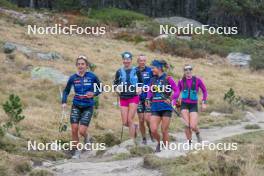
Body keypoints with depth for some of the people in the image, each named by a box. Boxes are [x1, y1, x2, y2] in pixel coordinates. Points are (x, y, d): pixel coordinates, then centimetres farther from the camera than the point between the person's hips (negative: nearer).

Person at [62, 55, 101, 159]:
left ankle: (86, 138, 26)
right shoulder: (73, 78, -1)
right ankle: (76, 151, 13)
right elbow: (66, 91, 11)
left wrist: (93, 93, -14)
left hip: (88, 107, -2)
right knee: (74, 130, -5)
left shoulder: (92, 77, -7)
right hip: (76, 106, 2)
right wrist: (64, 102, -4)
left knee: (82, 131, -10)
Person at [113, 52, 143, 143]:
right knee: (125, 122, 0)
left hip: (134, 98, -3)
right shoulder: (119, 72, 6)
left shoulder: (136, 71, 2)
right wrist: (117, 89, -6)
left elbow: (141, 83, 12)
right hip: (123, 98, 3)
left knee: (130, 120, -11)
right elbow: (115, 83, 15)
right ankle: (134, 127, 34)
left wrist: (139, 89, -8)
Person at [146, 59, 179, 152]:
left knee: (164, 131, 0)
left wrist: (170, 99, -19)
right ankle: (159, 143, 24)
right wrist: (148, 99, 2)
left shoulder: (168, 79, -5)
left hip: (166, 107, -4)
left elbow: (176, 90, -4)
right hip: (155, 107, 4)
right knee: (153, 130, -6)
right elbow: (150, 91, 20)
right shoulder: (153, 80, 9)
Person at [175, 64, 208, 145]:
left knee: (193, 126, -12)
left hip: (194, 105, -1)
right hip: (184, 104, 1)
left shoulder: (197, 80, -4)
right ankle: (189, 142, 7)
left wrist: (204, 102, 0)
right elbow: (177, 93, 12)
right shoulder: (181, 81, 0)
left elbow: (204, 91, 6)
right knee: (187, 125, -11)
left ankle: (198, 134, 24)